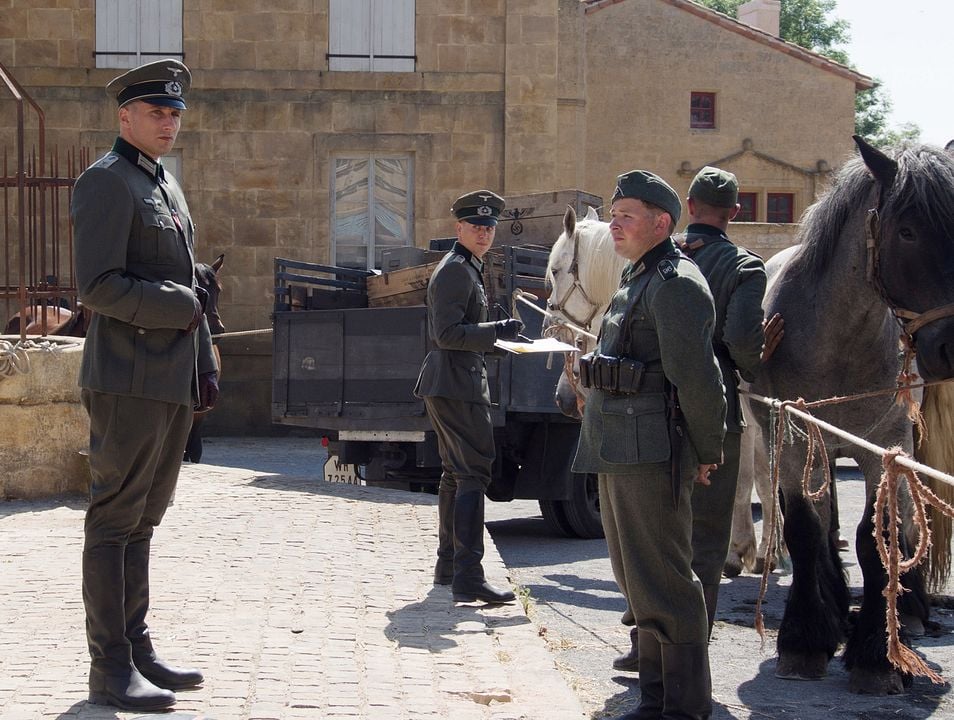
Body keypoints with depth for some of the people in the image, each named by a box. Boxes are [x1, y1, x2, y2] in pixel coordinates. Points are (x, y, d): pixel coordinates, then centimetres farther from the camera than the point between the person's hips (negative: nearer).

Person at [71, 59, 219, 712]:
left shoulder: (168, 186, 20)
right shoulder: (106, 182, -9)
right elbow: (98, 285, -18)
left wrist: (205, 361, 18)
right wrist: (179, 308, -12)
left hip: (174, 382, 9)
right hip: (130, 380, -9)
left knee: (143, 518, 13)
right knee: (116, 520, -6)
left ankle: (137, 647, 19)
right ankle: (110, 670, -3)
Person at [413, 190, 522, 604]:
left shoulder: (467, 268, 20)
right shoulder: (457, 270, -13)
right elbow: (448, 333, -22)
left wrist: (493, 337, 22)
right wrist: (496, 332, -23)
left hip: (446, 384, 11)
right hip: (458, 386, -11)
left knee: (455, 473, 19)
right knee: (474, 473, -15)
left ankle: (447, 565, 30)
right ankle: (468, 577, -22)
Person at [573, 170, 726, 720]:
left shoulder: (676, 284, -15)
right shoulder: (637, 279, 18)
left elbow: (698, 378, -19)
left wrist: (706, 454, -12)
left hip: (650, 452, -11)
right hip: (618, 451, 11)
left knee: (661, 583, -6)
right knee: (638, 581, 17)